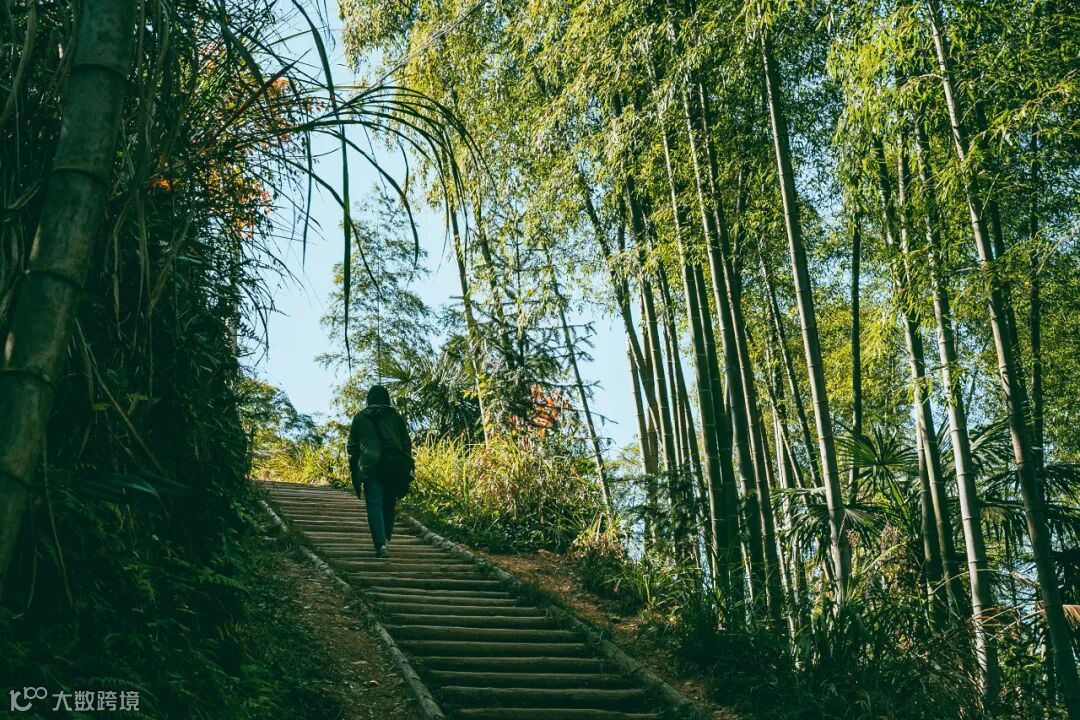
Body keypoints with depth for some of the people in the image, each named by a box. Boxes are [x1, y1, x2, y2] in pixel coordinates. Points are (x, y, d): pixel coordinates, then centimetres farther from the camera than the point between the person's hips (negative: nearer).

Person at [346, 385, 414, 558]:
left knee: (374, 505, -5)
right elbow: (407, 443, 10)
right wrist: (407, 469, 14)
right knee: (389, 505, 14)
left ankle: (381, 544, -19)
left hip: (370, 468, -2)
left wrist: (354, 470, 18)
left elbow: (352, 446, 12)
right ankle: (385, 539, 14)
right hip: (394, 468, 2)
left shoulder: (359, 418, 10)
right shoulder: (396, 417, 11)